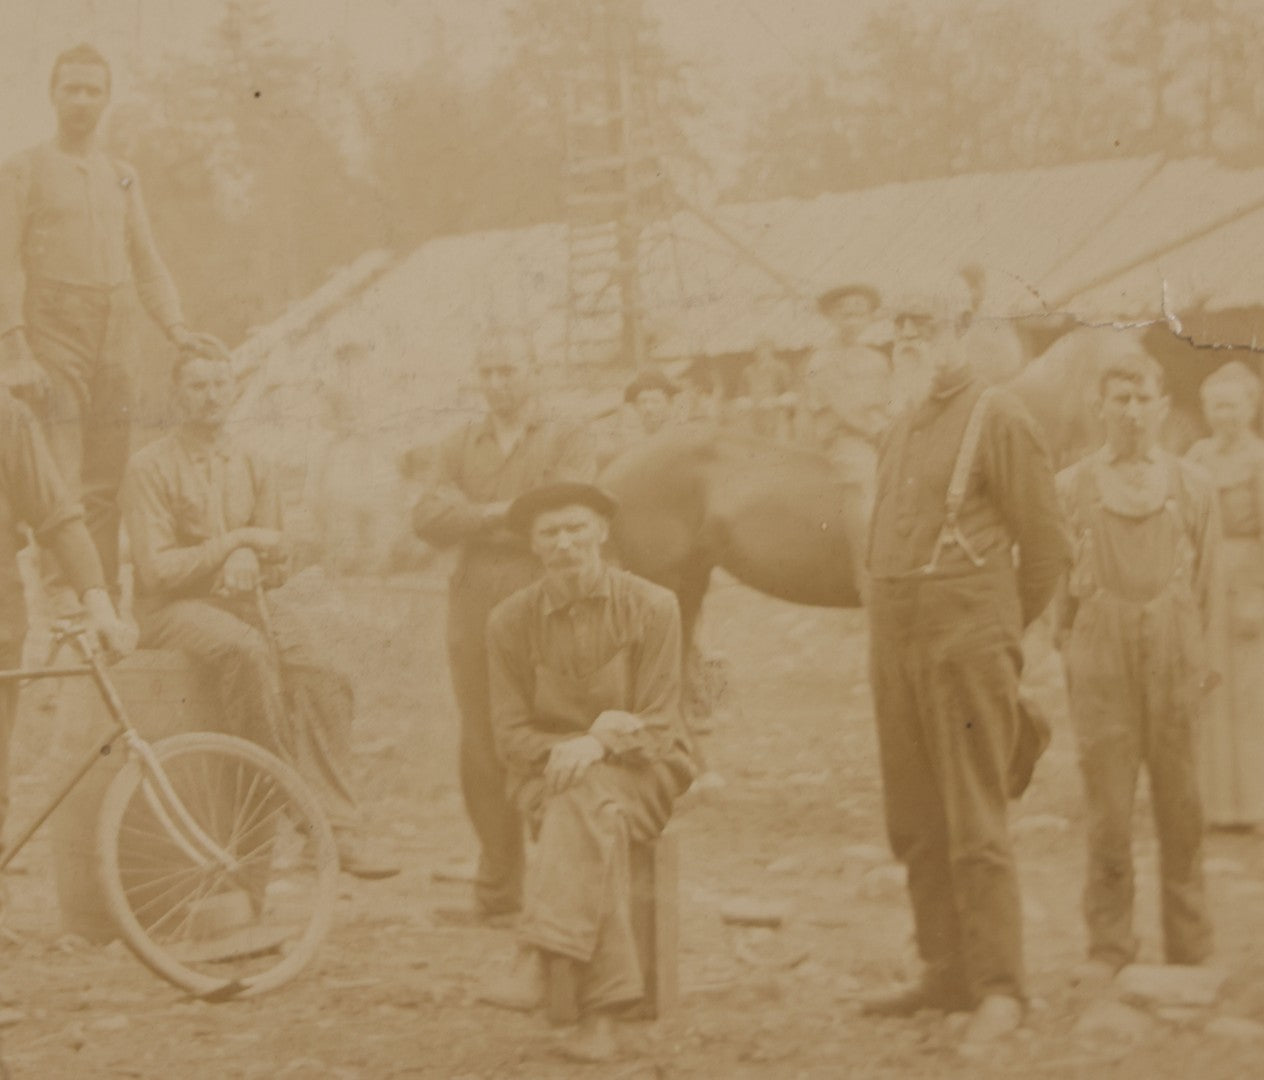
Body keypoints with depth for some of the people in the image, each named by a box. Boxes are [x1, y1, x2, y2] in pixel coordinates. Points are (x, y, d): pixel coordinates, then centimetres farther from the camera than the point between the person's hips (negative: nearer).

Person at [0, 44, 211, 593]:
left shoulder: (122, 178, 18)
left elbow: (147, 265, 19)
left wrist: (175, 327, 2)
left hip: (113, 343, 5)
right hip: (52, 343, -5)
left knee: (106, 487, 5)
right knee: (60, 489, -12)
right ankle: (60, 607, -12)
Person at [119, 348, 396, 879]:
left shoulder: (254, 470, 15)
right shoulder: (150, 467, -2)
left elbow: (277, 564, 15)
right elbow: (156, 568, -9)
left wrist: (248, 562, -9)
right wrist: (234, 541, -9)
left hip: (245, 599, 5)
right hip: (175, 607, -4)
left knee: (317, 671, -25)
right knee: (249, 651, -37)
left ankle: (338, 829, -29)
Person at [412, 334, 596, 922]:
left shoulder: (567, 444, 5)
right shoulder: (461, 445, 18)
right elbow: (427, 517, 2)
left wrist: (473, 520, -6)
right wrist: (505, 512, -10)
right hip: (474, 608, 4)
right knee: (482, 755, 6)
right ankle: (497, 891, 16)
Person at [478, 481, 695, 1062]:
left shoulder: (650, 607, -2)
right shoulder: (512, 620, 3)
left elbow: (657, 725, -4)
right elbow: (511, 734, 3)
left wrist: (599, 744, -24)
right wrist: (565, 748, -17)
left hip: (638, 770, -1)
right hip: (549, 775, 1)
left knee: (588, 800, -37)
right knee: (597, 825, -34)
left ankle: (534, 961, -47)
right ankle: (602, 1011, -41)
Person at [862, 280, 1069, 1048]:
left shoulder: (999, 420, -6)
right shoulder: (900, 430, 16)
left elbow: (1046, 543, -4)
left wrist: (1001, 629, 4)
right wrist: (886, 633, 13)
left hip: (966, 644, -7)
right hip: (894, 644, 7)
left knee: (975, 825, -7)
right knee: (917, 826, 11)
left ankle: (1000, 990, -2)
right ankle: (948, 974, 20)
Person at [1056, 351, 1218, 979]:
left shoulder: (1192, 488, 8)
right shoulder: (1071, 489, 6)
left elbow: (1206, 582, 11)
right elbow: (1057, 578, 11)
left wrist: (1193, 653, 8)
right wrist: (1071, 647, 8)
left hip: (1173, 655, 1)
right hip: (1100, 656, -1)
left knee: (1180, 805, 2)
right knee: (1107, 807, -4)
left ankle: (1189, 944, 12)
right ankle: (1108, 943, 5)